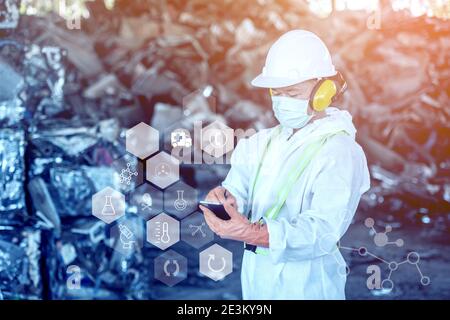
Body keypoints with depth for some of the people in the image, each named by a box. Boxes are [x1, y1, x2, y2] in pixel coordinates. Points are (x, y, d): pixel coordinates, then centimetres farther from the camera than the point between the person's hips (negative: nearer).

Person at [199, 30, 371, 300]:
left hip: (305, 284, -5)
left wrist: (252, 234, -38)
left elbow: (322, 231, -26)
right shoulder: (263, 142, 5)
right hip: (256, 276, 6)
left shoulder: (340, 152, -16)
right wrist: (225, 199, -26)